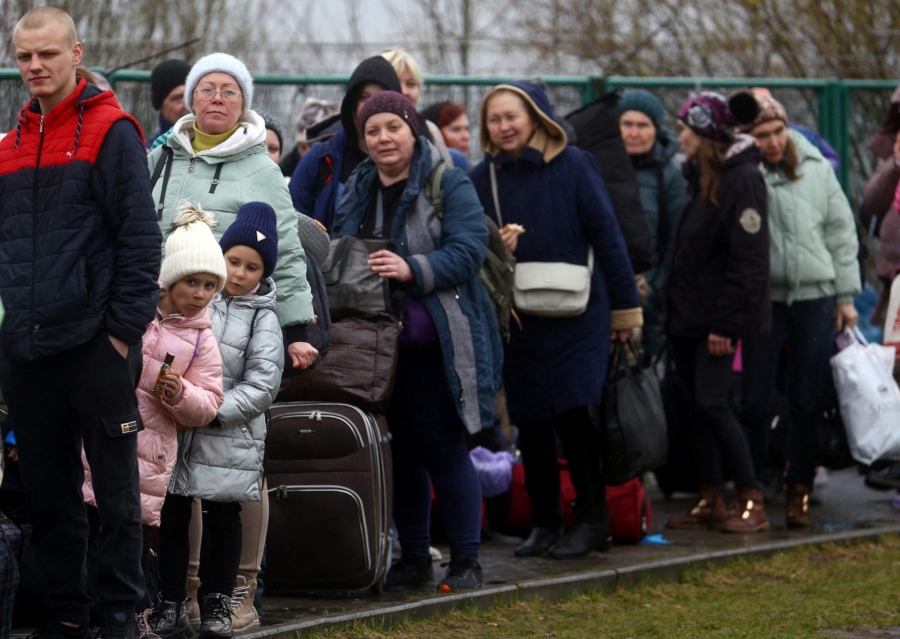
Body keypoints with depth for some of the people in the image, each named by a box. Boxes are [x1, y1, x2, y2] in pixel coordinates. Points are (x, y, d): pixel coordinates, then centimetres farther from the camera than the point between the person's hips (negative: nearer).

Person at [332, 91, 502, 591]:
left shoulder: (448, 184, -5)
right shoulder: (358, 190, 14)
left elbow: (468, 250, -14)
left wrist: (413, 269, -27)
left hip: (435, 344, -6)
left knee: (441, 447, -6)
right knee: (400, 450, 10)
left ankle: (467, 561, 2)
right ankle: (414, 559, 19)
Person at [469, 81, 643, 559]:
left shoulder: (573, 166, -4)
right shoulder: (482, 178, 6)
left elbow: (606, 235, -2)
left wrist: (625, 306, -1)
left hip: (576, 314, -4)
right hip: (517, 319, 4)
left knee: (571, 412, -8)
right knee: (530, 422, 6)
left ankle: (592, 519, 5)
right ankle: (545, 523, 17)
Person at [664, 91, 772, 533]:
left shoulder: (742, 179, -14)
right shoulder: (699, 176, 14)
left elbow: (748, 259, -18)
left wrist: (724, 323, -20)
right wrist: (673, 308, 11)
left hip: (715, 315, -9)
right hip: (686, 314, 9)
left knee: (711, 402, -11)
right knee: (693, 402, 8)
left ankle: (752, 501, -3)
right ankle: (711, 500, 14)